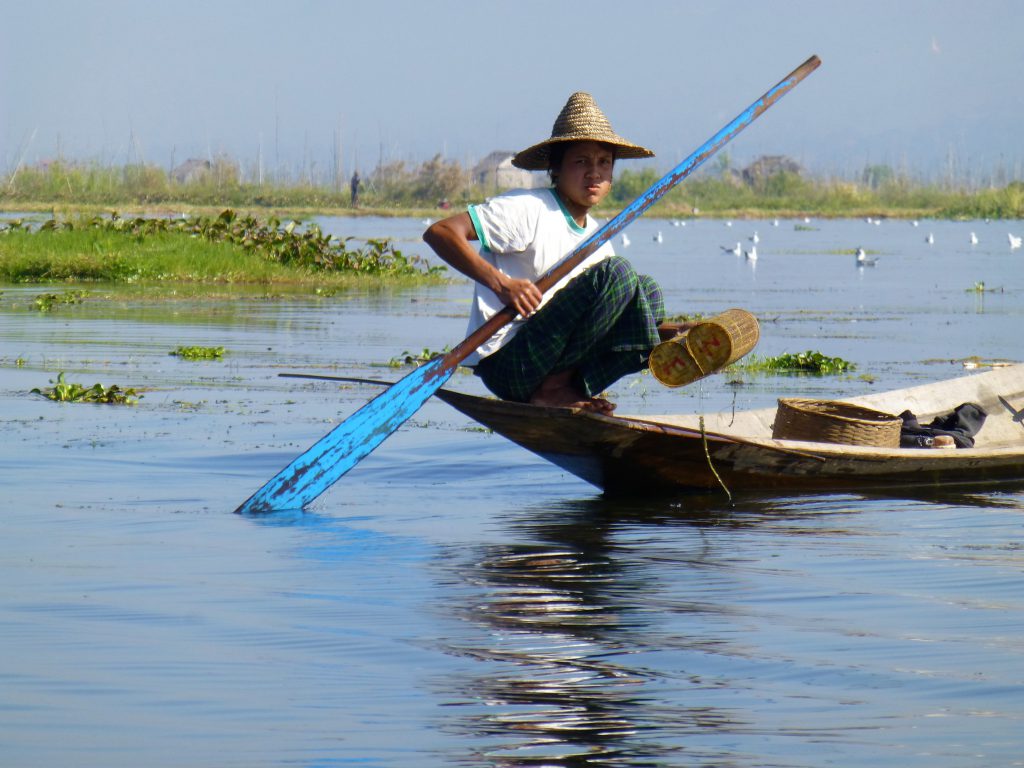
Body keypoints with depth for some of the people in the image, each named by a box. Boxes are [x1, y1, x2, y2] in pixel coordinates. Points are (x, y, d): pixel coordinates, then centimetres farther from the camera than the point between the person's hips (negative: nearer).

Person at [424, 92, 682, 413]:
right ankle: (554, 386, -13)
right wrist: (500, 283, -28)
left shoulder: (595, 235, 17)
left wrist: (667, 333, -3)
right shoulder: (528, 209, -10)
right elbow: (439, 232, -18)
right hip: (504, 362, -8)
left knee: (647, 289, 5)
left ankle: (573, 390, -8)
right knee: (617, 272, -18)